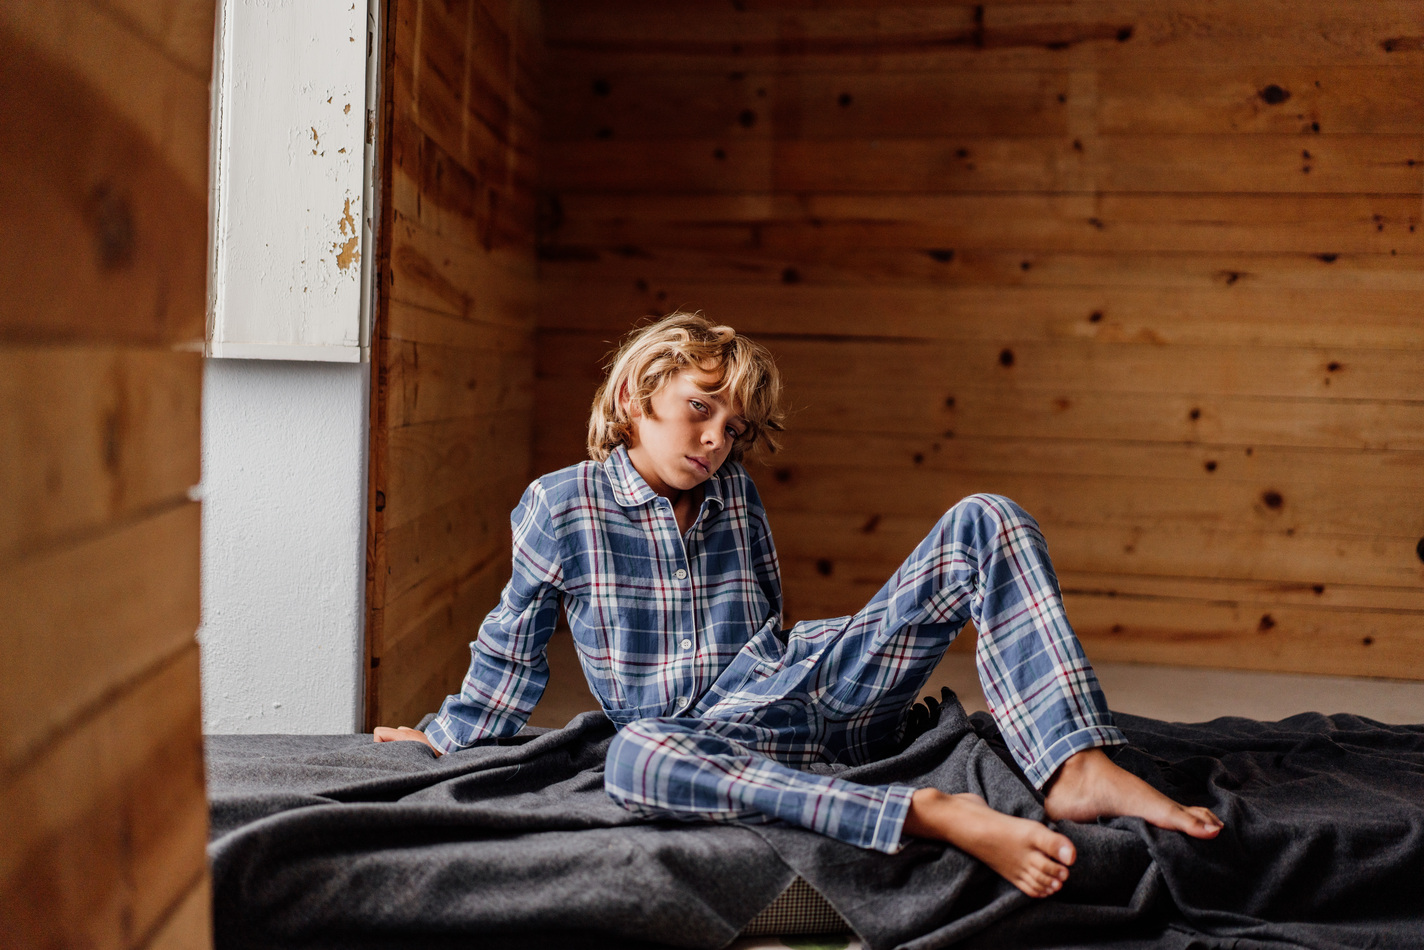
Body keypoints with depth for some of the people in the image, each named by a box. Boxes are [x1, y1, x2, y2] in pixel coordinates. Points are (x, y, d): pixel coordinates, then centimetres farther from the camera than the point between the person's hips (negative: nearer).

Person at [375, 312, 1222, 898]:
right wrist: (451, 735, 23)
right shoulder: (559, 505, 3)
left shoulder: (737, 496, 13)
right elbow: (513, 646, 16)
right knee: (635, 758, -45)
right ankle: (938, 816, -50)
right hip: (713, 735, -4)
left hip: (817, 684, 4)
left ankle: (1079, 770, -31)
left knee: (987, 523, -10)